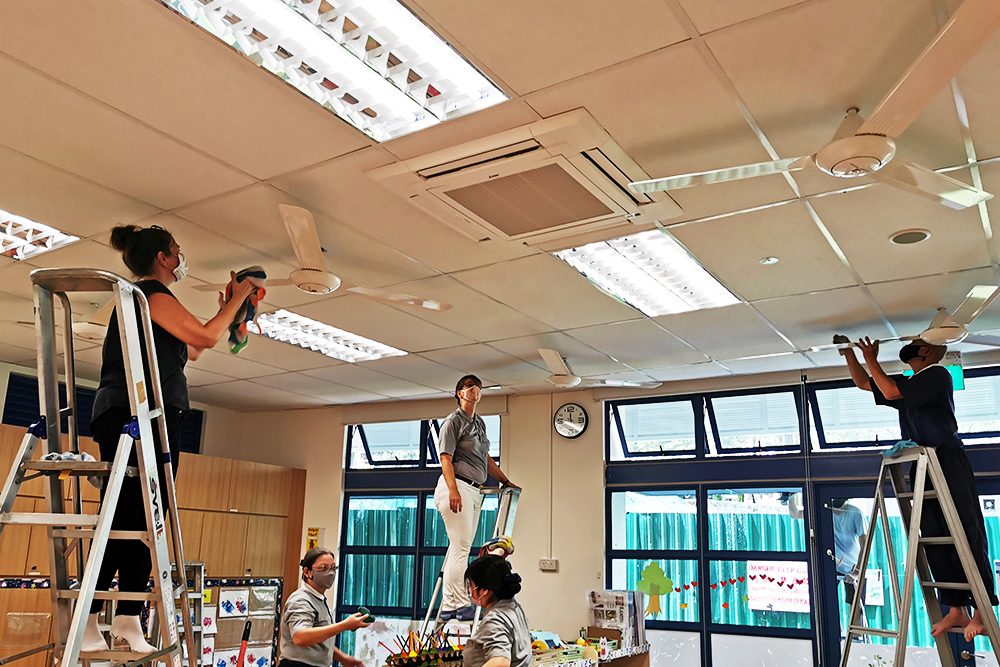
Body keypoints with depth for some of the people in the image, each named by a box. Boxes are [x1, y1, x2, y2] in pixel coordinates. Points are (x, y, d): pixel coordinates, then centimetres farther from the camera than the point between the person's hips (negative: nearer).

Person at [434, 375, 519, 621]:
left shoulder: (479, 423, 21)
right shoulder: (453, 422, -5)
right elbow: (445, 458, -12)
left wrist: (506, 481, 29)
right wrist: (453, 490, -23)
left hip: (474, 491, 9)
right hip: (457, 487, -9)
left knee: (460, 549, 9)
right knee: (461, 548, -10)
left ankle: (448, 606, 14)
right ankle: (462, 605, -8)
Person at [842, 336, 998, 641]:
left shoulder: (937, 374, -6)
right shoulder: (909, 383, 18)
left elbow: (890, 392, -16)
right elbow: (864, 383, 25)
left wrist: (871, 360, -7)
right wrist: (849, 353, 15)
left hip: (950, 465, -8)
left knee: (965, 535, -7)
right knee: (934, 539, 4)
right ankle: (956, 610, 8)